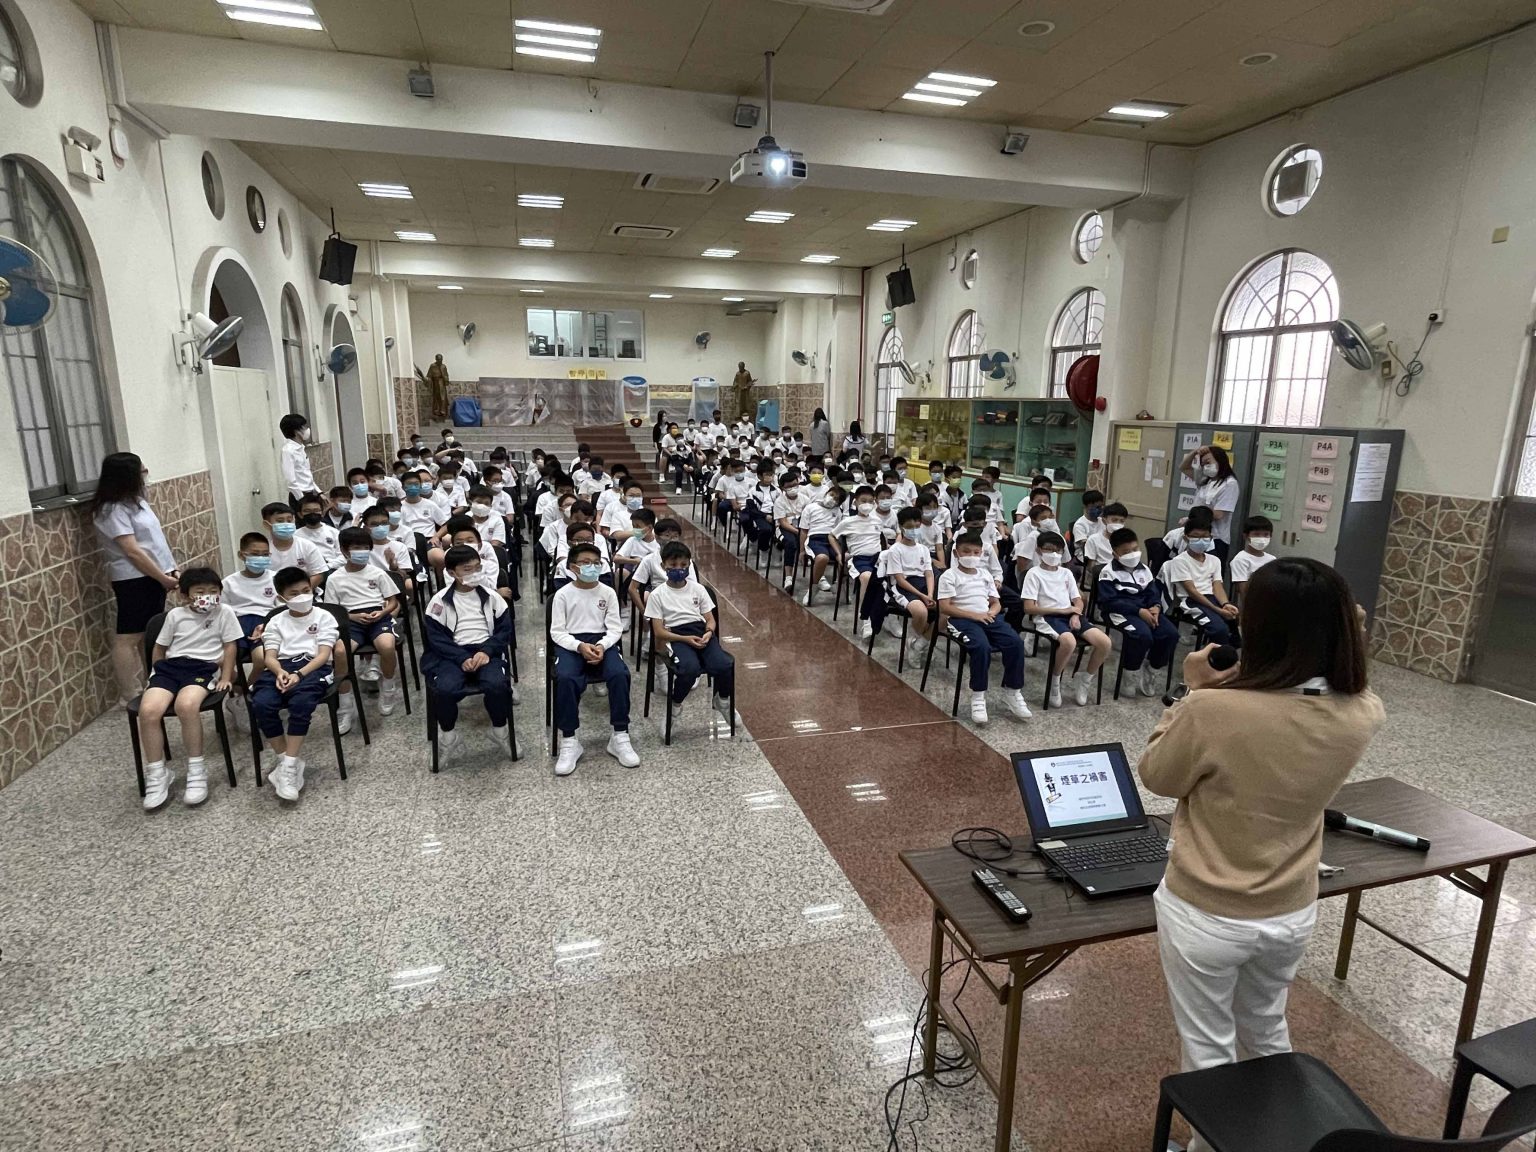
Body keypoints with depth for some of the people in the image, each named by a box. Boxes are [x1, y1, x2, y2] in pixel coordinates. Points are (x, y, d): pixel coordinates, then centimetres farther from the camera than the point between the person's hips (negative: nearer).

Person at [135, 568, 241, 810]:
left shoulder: (224, 613, 6)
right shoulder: (175, 615, 14)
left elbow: (229, 647, 7)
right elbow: (160, 647, 22)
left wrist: (225, 678, 2)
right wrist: (157, 676, 17)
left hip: (204, 668, -3)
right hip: (171, 666, 3)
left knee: (186, 705, -36)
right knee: (148, 710, -26)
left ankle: (196, 770, -19)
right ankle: (157, 774, -8)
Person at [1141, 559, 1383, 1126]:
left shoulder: (1213, 710, -31)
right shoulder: (1360, 715, -15)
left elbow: (1156, 775, -12)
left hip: (1205, 915, -5)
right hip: (1292, 913, 6)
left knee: (1207, 1047, 18)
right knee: (1266, 1031, 32)